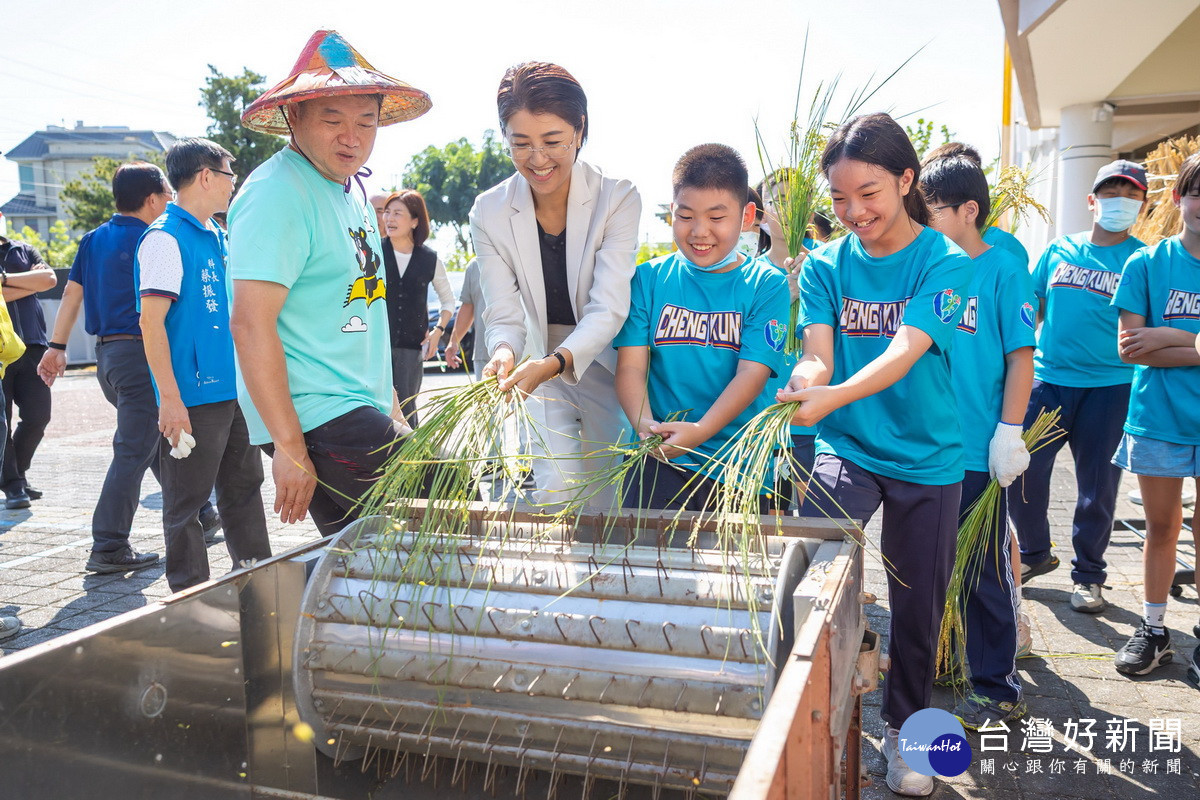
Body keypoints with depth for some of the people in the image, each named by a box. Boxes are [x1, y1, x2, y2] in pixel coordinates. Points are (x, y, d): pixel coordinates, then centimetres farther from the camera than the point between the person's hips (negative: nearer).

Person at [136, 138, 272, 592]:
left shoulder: (216, 236, 14)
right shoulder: (165, 239, -13)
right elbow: (151, 322, -18)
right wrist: (170, 399, -21)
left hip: (232, 388, 9)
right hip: (193, 396, -9)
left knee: (244, 486, 17)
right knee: (187, 499, 3)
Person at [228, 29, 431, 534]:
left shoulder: (351, 189, 16)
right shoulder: (279, 193, -13)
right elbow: (251, 325, -20)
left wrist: (389, 404, 20)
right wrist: (289, 447, -22)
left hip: (361, 415, 9)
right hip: (317, 424, -9)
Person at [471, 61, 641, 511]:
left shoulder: (618, 199, -16)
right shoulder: (489, 213, -9)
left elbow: (609, 309, -23)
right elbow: (505, 316, -10)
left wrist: (553, 363, -40)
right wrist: (504, 353, -34)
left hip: (609, 367, -1)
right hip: (542, 373, 1)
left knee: (608, 506, 8)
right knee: (556, 499, -8)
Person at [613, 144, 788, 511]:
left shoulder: (766, 285, 1)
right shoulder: (649, 278, 7)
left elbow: (752, 372, -9)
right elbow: (631, 365, -1)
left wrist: (701, 430, -25)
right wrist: (644, 423, -22)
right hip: (658, 459, 1)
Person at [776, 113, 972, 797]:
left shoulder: (945, 263, -10)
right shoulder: (825, 265, 0)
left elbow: (906, 350, -25)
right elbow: (817, 353, -10)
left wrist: (834, 396, -43)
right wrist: (803, 383, -35)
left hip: (927, 458, -1)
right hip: (848, 448, 1)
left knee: (918, 605, 11)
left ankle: (904, 728, 35)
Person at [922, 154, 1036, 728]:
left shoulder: (1004, 271, -7)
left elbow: (1021, 358, -9)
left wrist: (1009, 435, -13)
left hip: (978, 455, -5)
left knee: (985, 574, 5)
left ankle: (999, 690, 21)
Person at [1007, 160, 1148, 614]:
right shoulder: (1058, 250, 9)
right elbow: (1031, 311, 14)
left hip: (1109, 386, -2)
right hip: (1047, 378, 2)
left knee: (1097, 484, 5)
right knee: (1020, 469, 1)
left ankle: (1088, 575, 23)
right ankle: (1034, 554, 25)